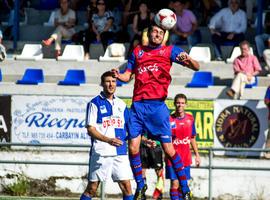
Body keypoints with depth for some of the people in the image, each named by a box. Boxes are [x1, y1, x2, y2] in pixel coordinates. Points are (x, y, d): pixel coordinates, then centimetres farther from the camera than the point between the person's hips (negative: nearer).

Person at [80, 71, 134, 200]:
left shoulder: (121, 104, 15)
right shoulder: (95, 103, -1)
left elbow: (129, 128, 24)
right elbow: (90, 130, -7)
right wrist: (108, 140, -20)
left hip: (120, 152, 4)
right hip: (100, 153, -4)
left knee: (126, 186, -3)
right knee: (92, 188, -1)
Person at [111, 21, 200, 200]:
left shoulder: (169, 51, 7)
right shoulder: (137, 52, 17)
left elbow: (196, 67, 2)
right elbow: (128, 75, 18)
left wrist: (188, 59, -20)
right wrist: (118, 75, -5)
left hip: (157, 105, -3)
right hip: (138, 105, 3)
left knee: (168, 148, -6)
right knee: (133, 148, -2)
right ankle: (140, 185, 15)